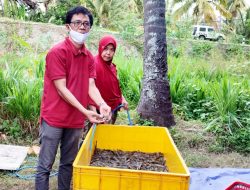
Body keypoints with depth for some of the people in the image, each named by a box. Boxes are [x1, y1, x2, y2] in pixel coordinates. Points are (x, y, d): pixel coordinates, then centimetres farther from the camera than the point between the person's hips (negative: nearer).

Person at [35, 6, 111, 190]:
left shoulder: (89, 57, 7)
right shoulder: (57, 52, -14)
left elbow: (91, 86, 0)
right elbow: (61, 89, -17)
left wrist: (102, 105, -20)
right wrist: (86, 112, -22)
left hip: (76, 120, 6)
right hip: (54, 118, -6)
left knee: (68, 163, 17)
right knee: (45, 166, 2)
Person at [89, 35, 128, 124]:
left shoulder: (111, 66, 6)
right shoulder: (94, 64, -17)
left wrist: (122, 98, 7)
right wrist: (94, 112, -26)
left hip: (113, 108, 7)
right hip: (100, 110, -7)